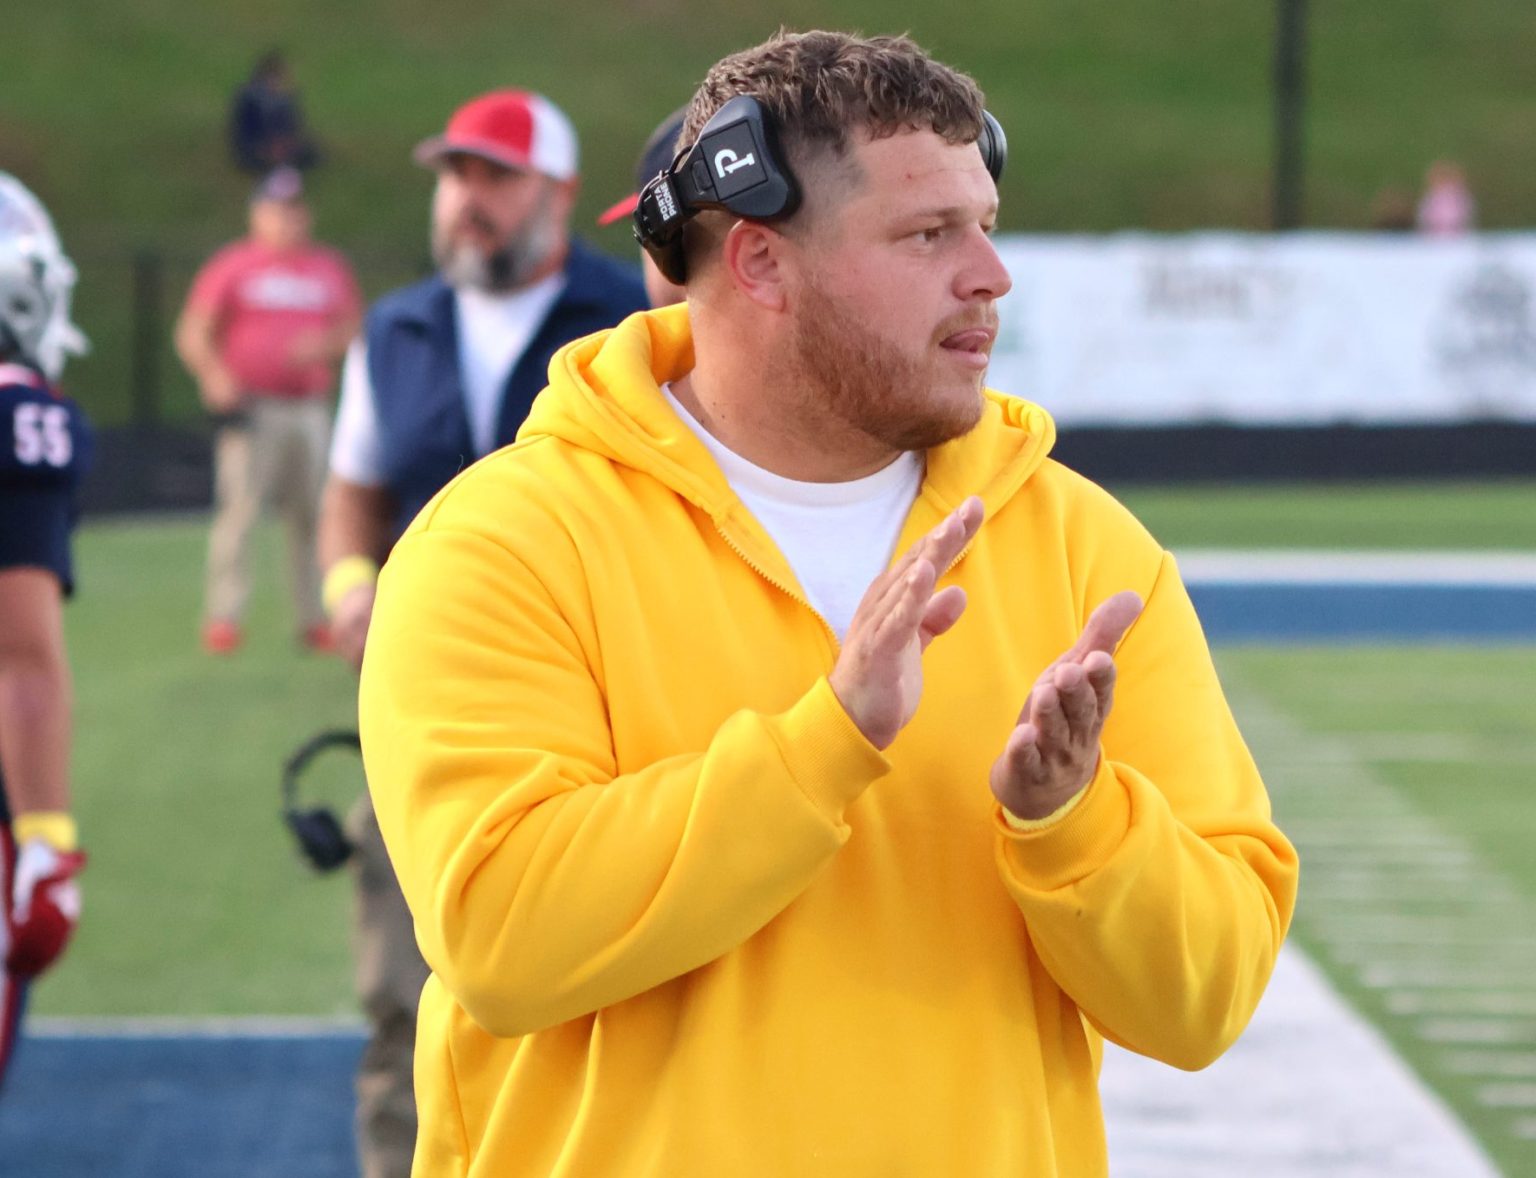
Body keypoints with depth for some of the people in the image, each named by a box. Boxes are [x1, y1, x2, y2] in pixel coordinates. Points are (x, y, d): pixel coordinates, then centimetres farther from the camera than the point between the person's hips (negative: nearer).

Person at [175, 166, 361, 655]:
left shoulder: (330, 267, 14)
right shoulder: (232, 266, 3)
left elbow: (353, 328, 17)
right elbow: (193, 333, 0)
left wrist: (327, 344, -5)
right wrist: (215, 375, -18)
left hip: (311, 408, 4)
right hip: (251, 408, -4)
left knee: (311, 515, 5)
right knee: (238, 511, -11)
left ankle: (313, 619, 11)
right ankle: (223, 618, -11)